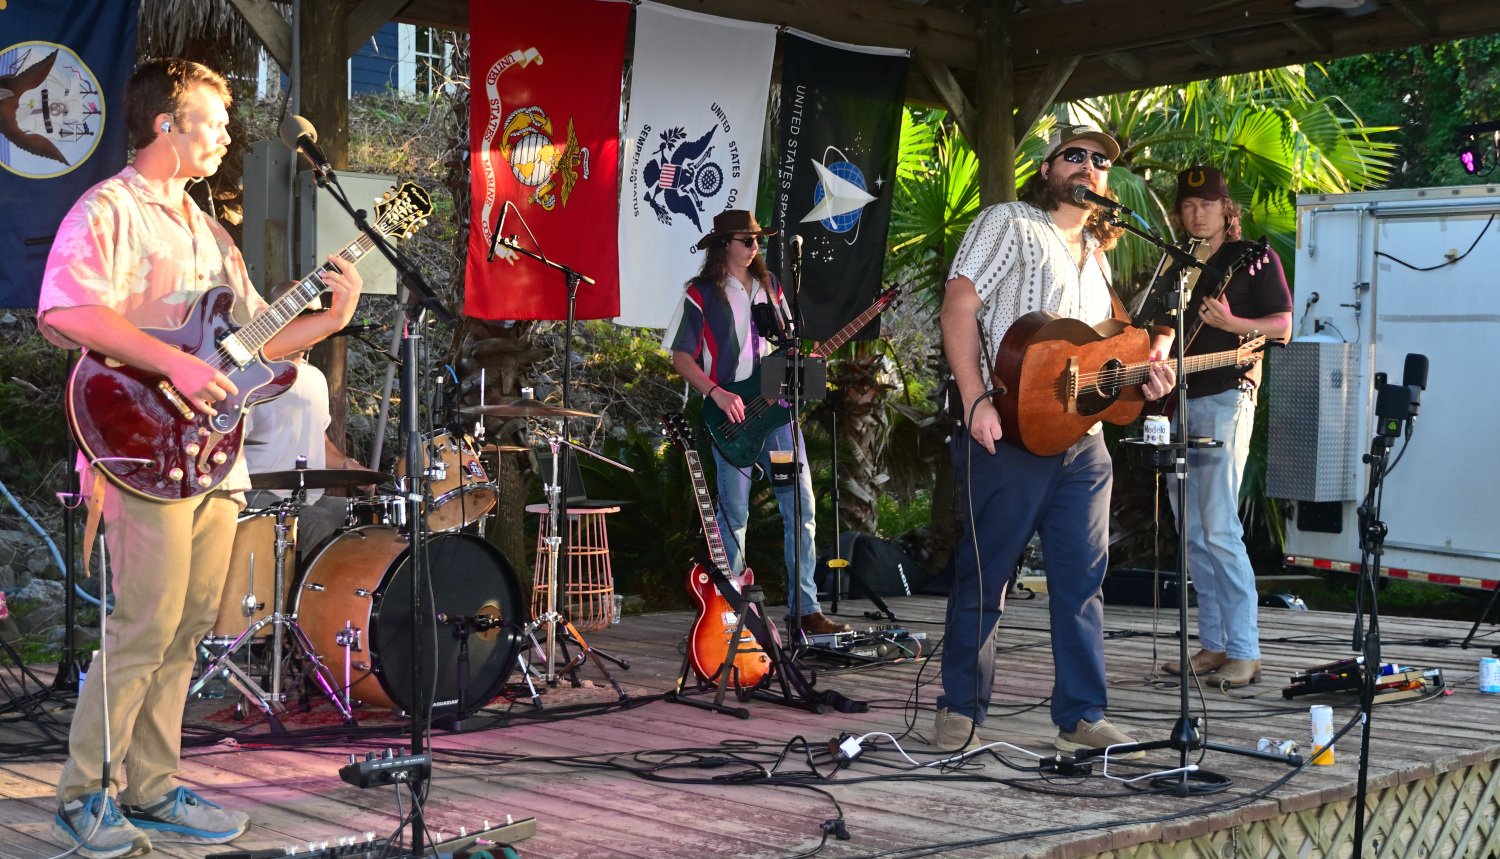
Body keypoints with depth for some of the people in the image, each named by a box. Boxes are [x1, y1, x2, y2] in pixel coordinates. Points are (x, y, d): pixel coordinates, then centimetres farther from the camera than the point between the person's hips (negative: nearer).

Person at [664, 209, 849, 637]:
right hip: (731, 414, -5)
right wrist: (717, 394, -15)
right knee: (734, 513, -3)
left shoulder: (769, 286, 16)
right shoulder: (702, 294, 0)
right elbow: (681, 357, -3)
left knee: (800, 505, -2)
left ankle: (805, 609, 2)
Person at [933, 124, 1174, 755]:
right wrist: (976, 401, -20)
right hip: (1011, 429, -7)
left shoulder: (1096, 254, 23)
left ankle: (1080, 716, 14)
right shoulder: (1009, 223, 1)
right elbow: (958, 309, -9)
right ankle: (960, 711, 10)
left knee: (1082, 578, 6)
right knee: (983, 576, -1)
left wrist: (1142, 375, 8)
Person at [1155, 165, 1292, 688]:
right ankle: (1213, 645, 13)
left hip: (1226, 399, -7)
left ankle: (1245, 653, -9)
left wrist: (1229, 322, -18)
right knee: (1192, 534, 7)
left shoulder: (1254, 258, 2)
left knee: (1219, 530, -13)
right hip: (1178, 404, 7)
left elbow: (1282, 327, -3)